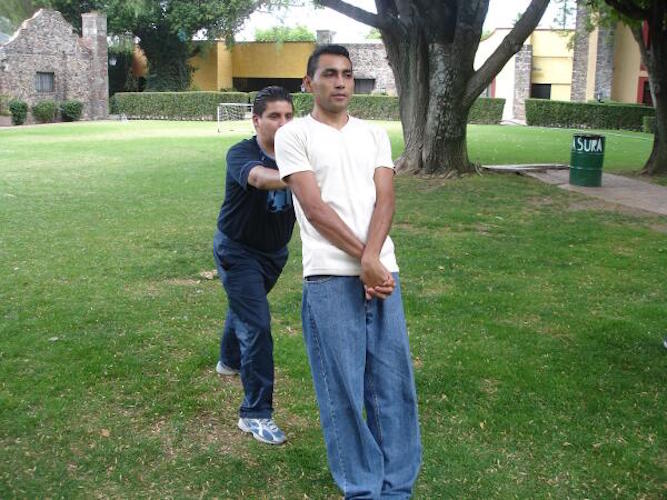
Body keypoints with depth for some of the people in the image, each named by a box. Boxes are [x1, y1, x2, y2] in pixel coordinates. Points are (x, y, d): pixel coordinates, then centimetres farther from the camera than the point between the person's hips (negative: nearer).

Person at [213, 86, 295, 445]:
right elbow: (260, 177, -50)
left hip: (274, 250, 6)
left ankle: (230, 361, 57)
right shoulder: (241, 154, -27)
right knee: (256, 326, -13)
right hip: (237, 250, -6)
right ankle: (256, 413, -2)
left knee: (245, 306, 29)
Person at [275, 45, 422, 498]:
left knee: (394, 383, 8)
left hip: (382, 272, 4)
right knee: (343, 390, 2)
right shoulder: (294, 135, 3)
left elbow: (385, 200, 2)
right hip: (330, 279, -4)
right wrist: (366, 261, -11)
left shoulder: (374, 135, 15)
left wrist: (371, 259, -14)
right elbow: (315, 209, -7)